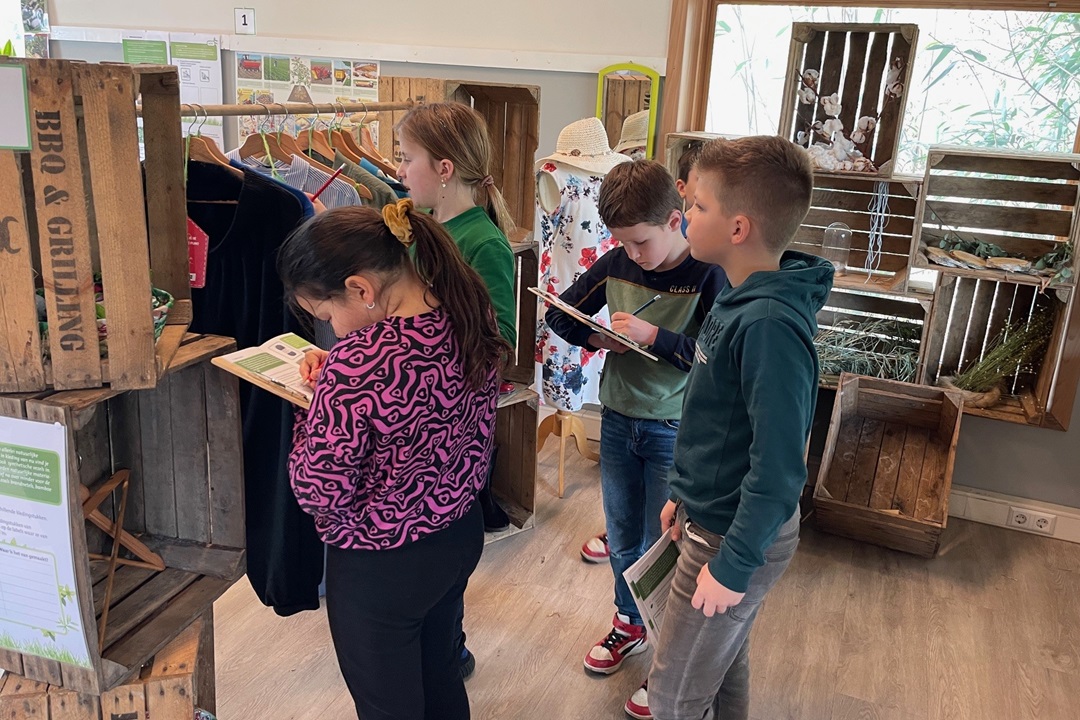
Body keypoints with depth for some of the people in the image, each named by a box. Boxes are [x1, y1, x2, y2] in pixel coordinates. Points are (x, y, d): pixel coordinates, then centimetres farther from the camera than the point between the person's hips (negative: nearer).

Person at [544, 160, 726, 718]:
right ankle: (630, 624, 43)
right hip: (617, 421, 5)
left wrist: (655, 337, -27)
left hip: (673, 433, -5)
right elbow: (559, 315, 8)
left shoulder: (707, 276, -16)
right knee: (622, 539, 19)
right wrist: (594, 338, -11)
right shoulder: (615, 264, -2)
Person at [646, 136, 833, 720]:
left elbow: (778, 466, -28)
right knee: (725, 667, 27)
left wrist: (732, 565, -20)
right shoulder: (742, 299, 1)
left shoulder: (770, 325, -29)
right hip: (716, 516, 9)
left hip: (734, 539, -9)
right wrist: (687, 495, 17)